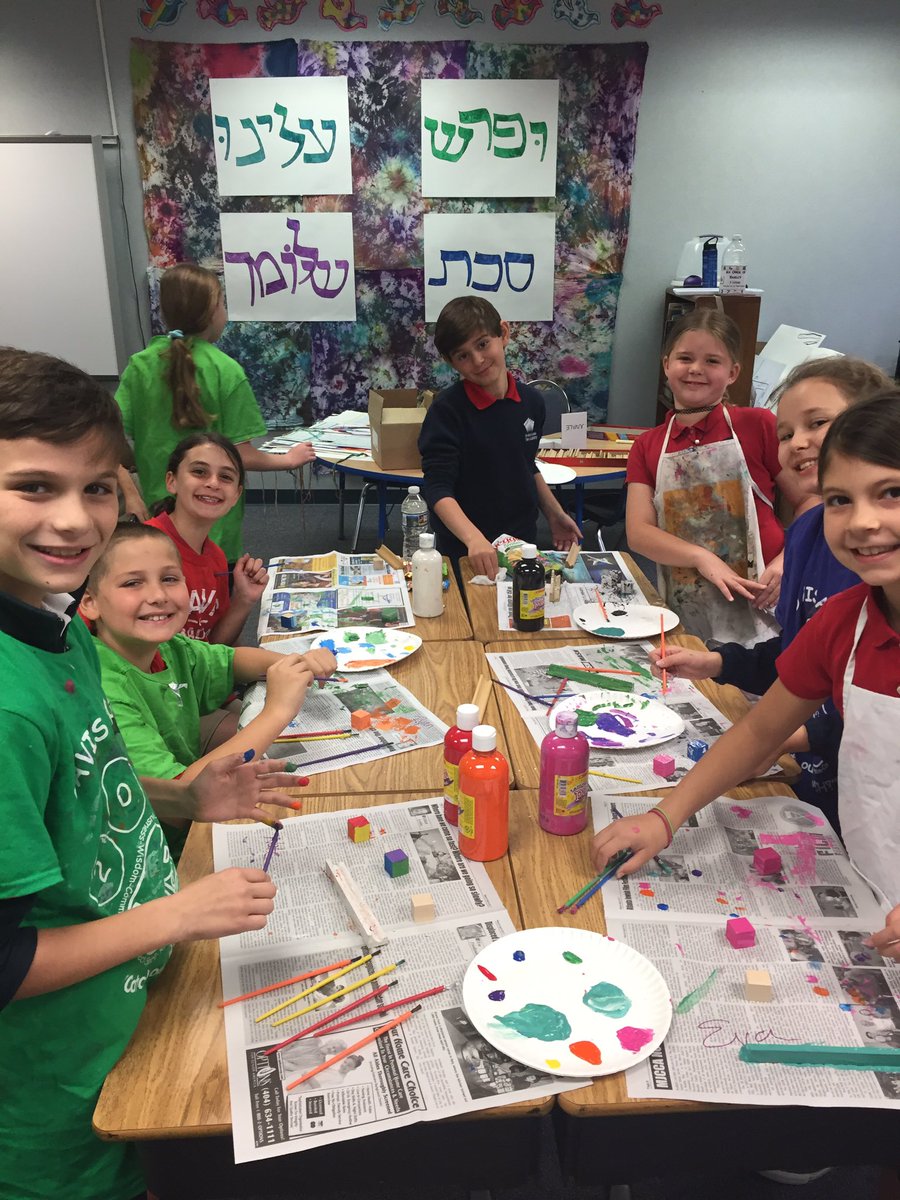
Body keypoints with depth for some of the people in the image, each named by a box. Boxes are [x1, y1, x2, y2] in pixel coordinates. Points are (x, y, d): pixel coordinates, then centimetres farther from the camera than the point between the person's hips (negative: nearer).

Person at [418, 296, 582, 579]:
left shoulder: (531, 400, -1)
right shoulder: (446, 410, -18)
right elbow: (437, 488, -24)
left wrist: (554, 514, 18)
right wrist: (474, 539, -38)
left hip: (523, 540, 5)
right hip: (464, 550, -5)